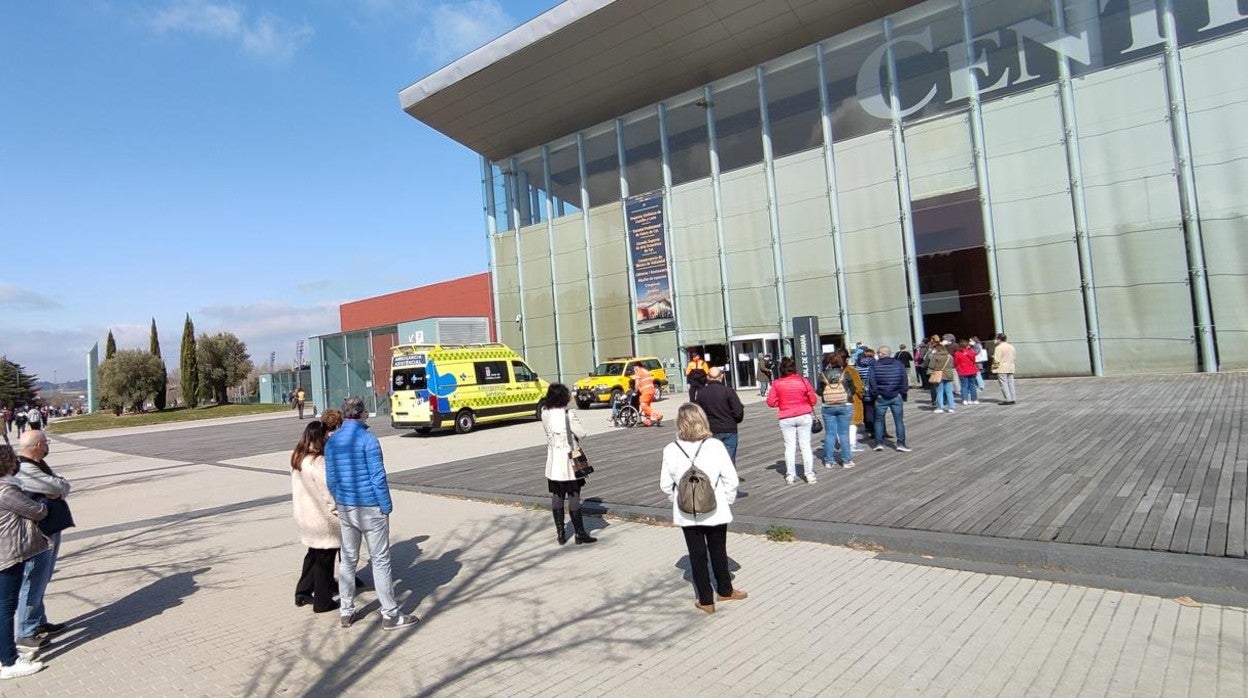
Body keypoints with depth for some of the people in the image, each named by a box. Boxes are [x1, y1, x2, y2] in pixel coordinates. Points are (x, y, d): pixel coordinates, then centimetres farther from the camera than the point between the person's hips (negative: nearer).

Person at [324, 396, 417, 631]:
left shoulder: (331, 442, 5)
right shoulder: (367, 439, -15)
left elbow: (331, 479, 9)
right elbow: (378, 477, -16)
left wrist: (340, 503, 19)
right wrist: (387, 507, -7)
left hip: (345, 508, 6)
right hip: (370, 508, -6)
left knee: (348, 560, 16)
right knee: (380, 561, 1)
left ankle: (346, 613, 24)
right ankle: (391, 615, 7)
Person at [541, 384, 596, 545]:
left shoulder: (545, 414, -1)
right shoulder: (569, 414, -17)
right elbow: (581, 433, -10)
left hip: (552, 462, 5)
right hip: (568, 461, -5)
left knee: (556, 497, 12)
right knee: (574, 497, 2)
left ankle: (560, 534, 19)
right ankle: (580, 534, 10)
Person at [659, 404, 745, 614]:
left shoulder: (671, 450, -11)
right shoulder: (715, 446, -14)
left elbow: (665, 485, -4)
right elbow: (731, 479, -11)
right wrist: (728, 500, 4)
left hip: (686, 513, 0)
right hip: (715, 511, 0)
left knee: (697, 555, 13)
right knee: (718, 551, 19)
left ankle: (706, 600, 22)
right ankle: (724, 590, 38)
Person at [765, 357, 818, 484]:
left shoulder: (776, 383, -6)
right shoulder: (803, 380, -5)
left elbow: (770, 402, -4)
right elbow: (813, 399, -1)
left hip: (786, 419, 0)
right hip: (804, 416, 0)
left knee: (789, 446, 7)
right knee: (805, 445, 8)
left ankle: (790, 475, 9)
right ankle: (810, 474, 10)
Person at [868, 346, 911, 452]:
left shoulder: (875, 366, -5)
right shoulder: (899, 364, 1)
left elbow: (872, 381, -9)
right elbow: (905, 379, -1)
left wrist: (875, 394, -1)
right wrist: (903, 393, 3)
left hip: (881, 397, -1)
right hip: (896, 397, 1)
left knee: (879, 420, 10)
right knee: (899, 420, 7)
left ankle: (879, 443, 8)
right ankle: (901, 443, 5)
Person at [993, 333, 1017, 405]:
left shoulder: (999, 347, -14)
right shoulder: (1011, 346, 11)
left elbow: (997, 359, -16)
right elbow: (1013, 358, 15)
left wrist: (995, 366, -2)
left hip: (1002, 369, -8)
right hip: (1011, 368, 8)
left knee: (1004, 384, -3)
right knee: (1010, 383, 11)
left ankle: (1007, 399, -5)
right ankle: (1012, 399, 12)